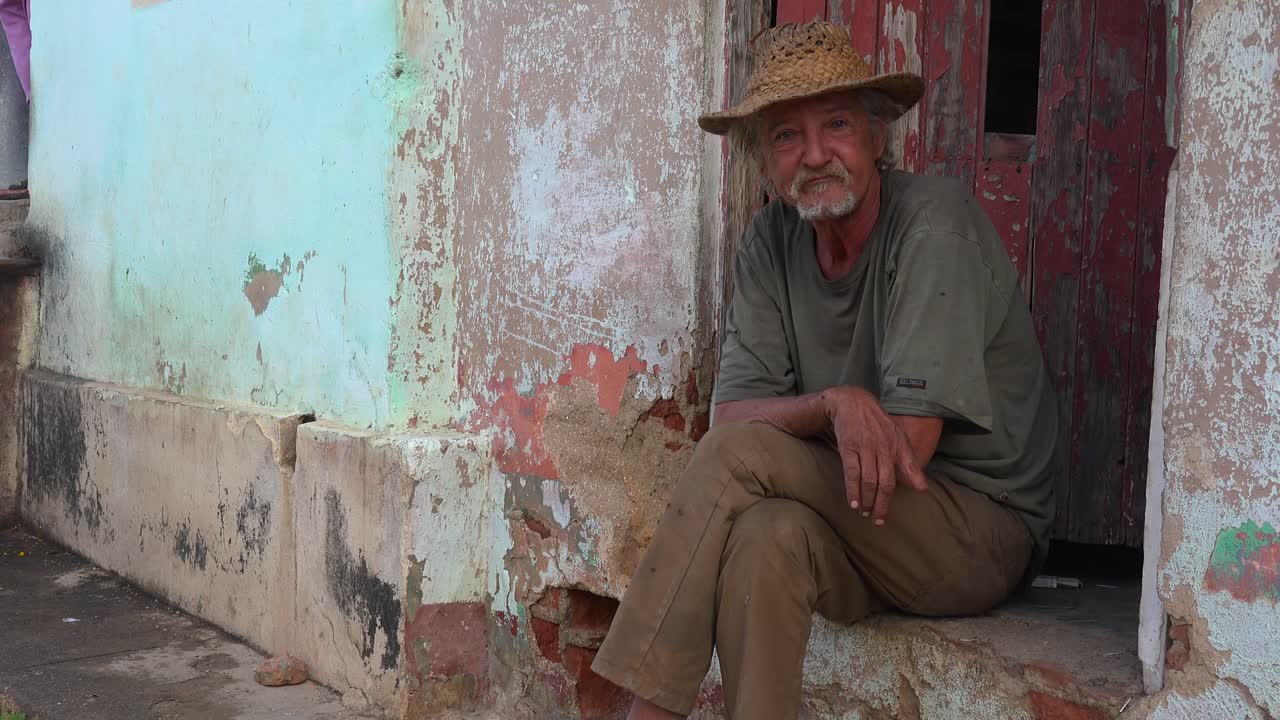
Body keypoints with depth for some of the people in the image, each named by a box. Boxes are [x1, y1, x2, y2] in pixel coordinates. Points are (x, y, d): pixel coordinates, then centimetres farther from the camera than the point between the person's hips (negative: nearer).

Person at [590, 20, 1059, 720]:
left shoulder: (933, 220, -16)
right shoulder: (770, 242, 1)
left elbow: (909, 444, -20)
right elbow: (732, 409, -6)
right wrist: (836, 403, -26)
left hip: (980, 528, -4)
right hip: (859, 529, 4)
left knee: (741, 453, -24)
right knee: (772, 534, -31)